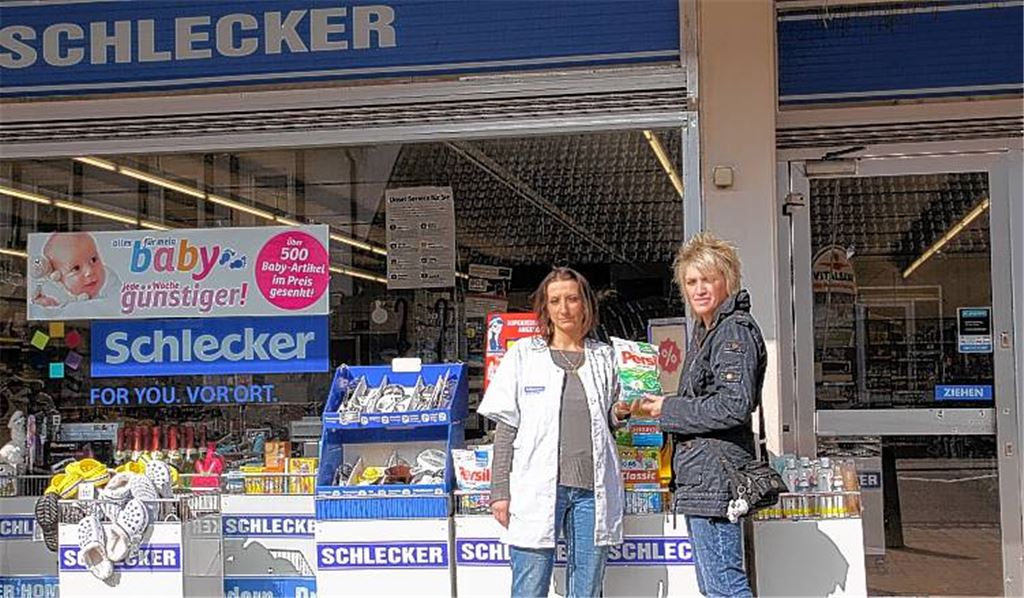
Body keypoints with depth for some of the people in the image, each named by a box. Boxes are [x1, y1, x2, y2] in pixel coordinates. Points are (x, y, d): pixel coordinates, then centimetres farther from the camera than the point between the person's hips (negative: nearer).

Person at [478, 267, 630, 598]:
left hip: (593, 490, 3)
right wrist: (500, 491, -3)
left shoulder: (603, 357, 14)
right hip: (537, 489, -2)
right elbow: (506, 428, 4)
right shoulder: (523, 355, 7)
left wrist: (620, 414, -1)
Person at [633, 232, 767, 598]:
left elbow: (735, 405, -21)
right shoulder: (705, 331, 20)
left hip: (715, 473, -11)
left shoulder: (736, 331, -12)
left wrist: (669, 410, -12)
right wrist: (659, 406, 12)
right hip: (700, 478, 11)